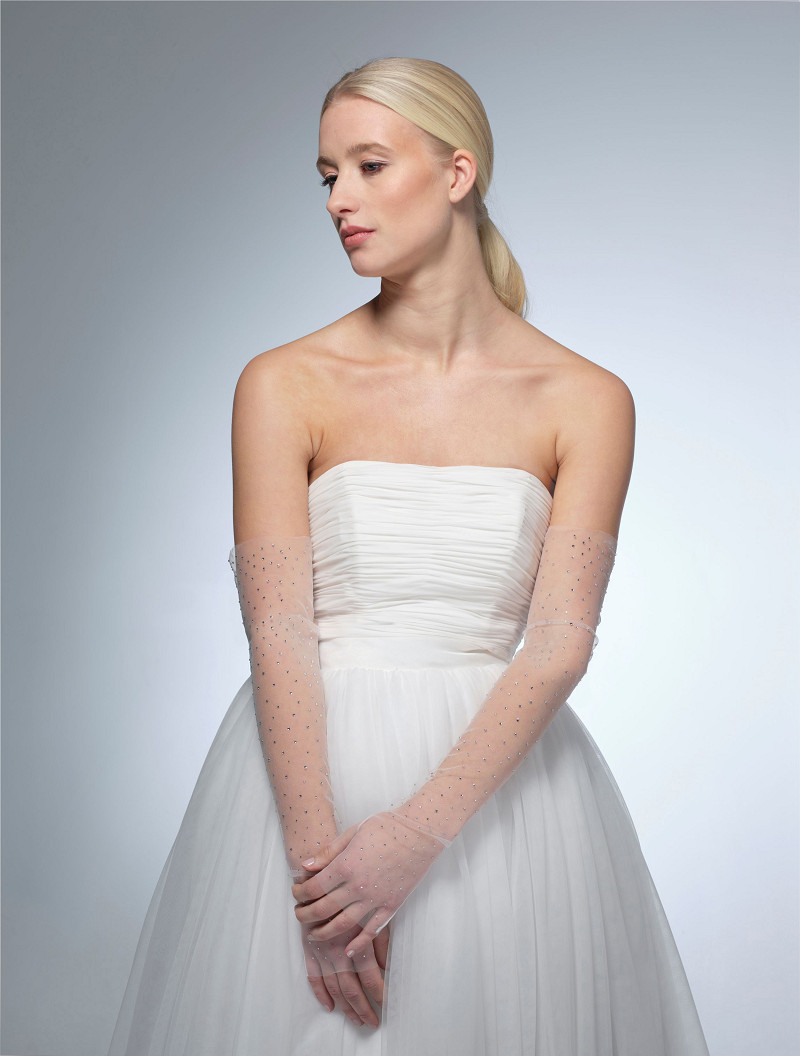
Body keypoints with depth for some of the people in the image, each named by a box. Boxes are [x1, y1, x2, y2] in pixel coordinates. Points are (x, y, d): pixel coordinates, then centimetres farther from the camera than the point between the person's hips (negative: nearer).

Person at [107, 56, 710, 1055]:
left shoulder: (586, 401, -3)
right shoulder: (283, 386, -4)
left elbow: (559, 642, -11)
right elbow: (280, 637, -10)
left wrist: (417, 833, -21)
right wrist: (317, 857, -19)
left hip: (498, 775, 0)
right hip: (307, 770, 0)